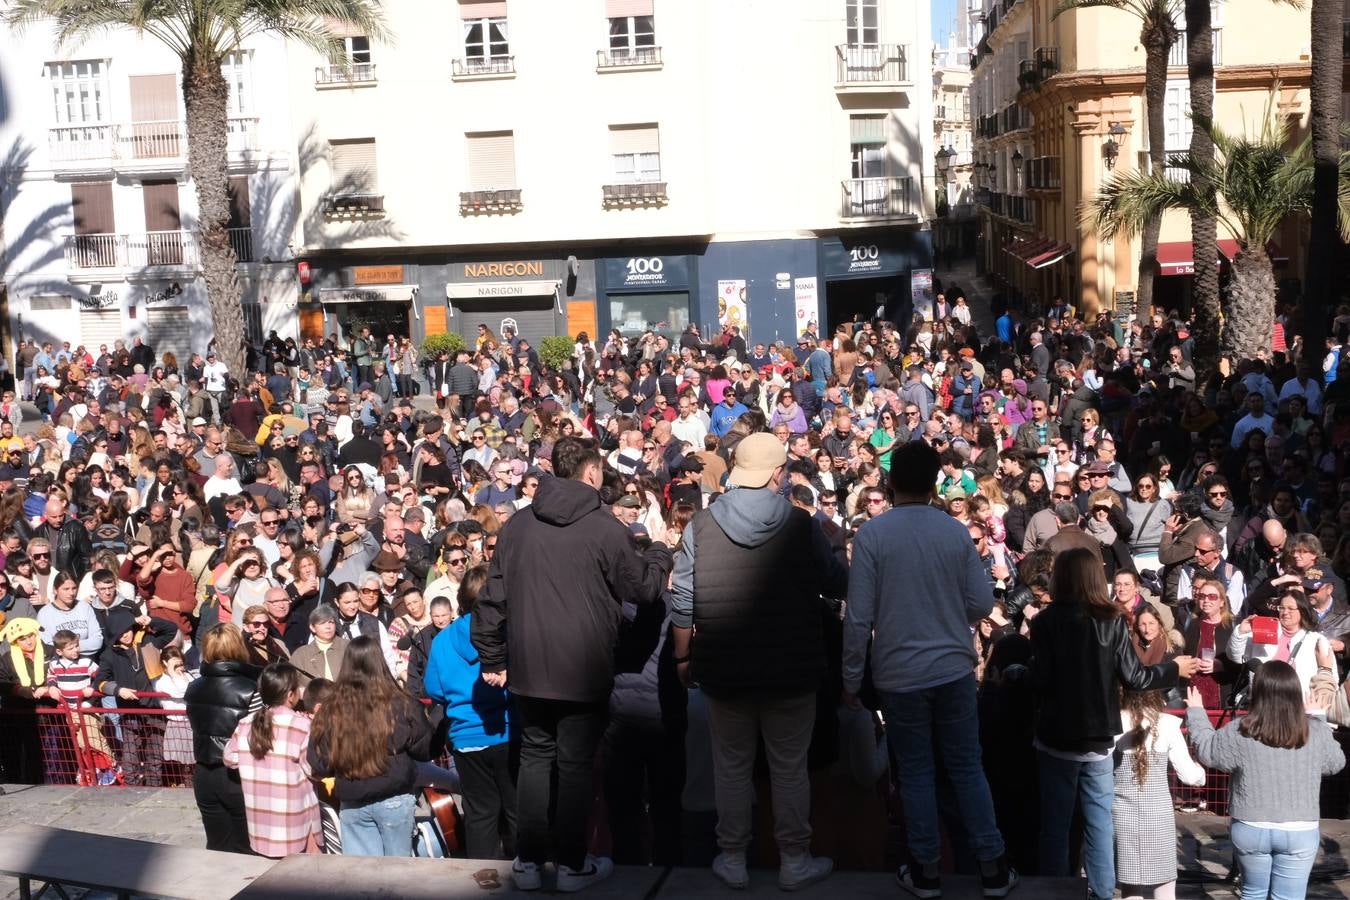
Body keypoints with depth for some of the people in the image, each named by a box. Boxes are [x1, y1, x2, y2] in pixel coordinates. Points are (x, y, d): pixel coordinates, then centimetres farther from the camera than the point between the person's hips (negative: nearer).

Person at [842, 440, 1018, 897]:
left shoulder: (872, 534, -12)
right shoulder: (956, 531, -4)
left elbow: (859, 616, -12)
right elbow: (982, 603, 1)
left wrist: (851, 678, -2)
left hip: (900, 673, -2)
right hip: (954, 668, 2)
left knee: (916, 773, 10)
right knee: (967, 767, 13)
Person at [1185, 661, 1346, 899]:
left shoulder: (1239, 732, -13)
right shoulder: (1317, 732, -9)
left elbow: (1206, 751, 4)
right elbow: (1336, 763, 11)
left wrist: (1196, 712, 19)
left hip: (1250, 829, 0)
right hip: (1300, 832, 0)